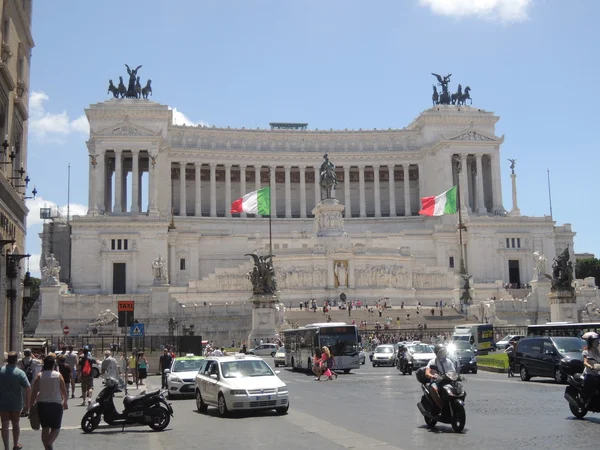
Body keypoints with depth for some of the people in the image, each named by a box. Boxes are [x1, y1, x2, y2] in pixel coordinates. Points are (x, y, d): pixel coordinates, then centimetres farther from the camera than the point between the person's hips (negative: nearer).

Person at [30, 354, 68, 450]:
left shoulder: (39, 376, -1)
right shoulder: (58, 375, -3)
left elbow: (34, 392, -5)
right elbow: (64, 391, 0)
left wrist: (32, 404, 2)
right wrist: (65, 402, 15)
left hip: (42, 404, 2)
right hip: (56, 404, -2)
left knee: (45, 428, 14)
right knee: (56, 428, 6)